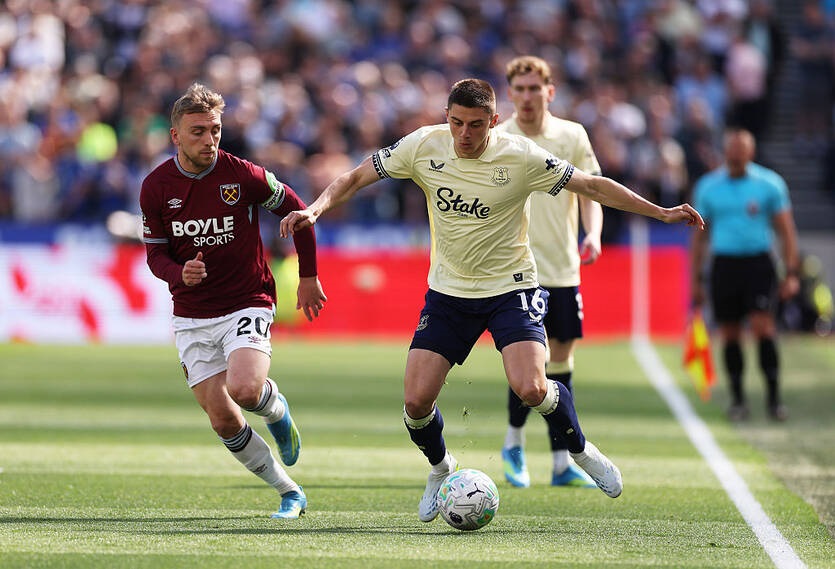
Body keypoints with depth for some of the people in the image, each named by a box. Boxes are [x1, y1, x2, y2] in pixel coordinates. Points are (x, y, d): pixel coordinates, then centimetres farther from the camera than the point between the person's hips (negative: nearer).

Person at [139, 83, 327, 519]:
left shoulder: (242, 175, -11)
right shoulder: (155, 187, -4)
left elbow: (296, 210, 4)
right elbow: (156, 254, 4)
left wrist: (308, 277, 8)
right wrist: (180, 274, -19)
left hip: (247, 305, -3)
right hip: (192, 316, 3)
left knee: (244, 389, -28)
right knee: (223, 421, -3)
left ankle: (277, 411, 10)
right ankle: (290, 493, 15)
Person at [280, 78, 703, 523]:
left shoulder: (519, 157, -15)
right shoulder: (423, 146, -10)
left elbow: (593, 186, -8)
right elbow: (356, 177, -1)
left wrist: (661, 212, -11)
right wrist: (315, 209, -17)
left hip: (511, 288, -3)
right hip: (448, 291, 3)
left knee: (531, 390, -23)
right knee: (416, 402, -7)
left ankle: (580, 449, 8)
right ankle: (440, 469, 25)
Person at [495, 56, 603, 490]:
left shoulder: (572, 136, 4)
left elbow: (589, 192, 6)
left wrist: (592, 233, -12)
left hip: (563, 269, 3)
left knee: (561, 356, 5)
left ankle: (562, 463, 9)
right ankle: (514, 442, 12)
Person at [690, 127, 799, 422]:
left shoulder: (770, 183, 1)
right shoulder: (707, 186, 6)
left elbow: (786, 231, 5)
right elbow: (699, 236, 13)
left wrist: (791, 273, -2)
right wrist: (696, 281, 11)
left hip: (758, 263, -2)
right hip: (724, 263, 2)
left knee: (763, 326, -13)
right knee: (730, 334, 3)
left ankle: (773, 397, -9)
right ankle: (737, 398, 13)